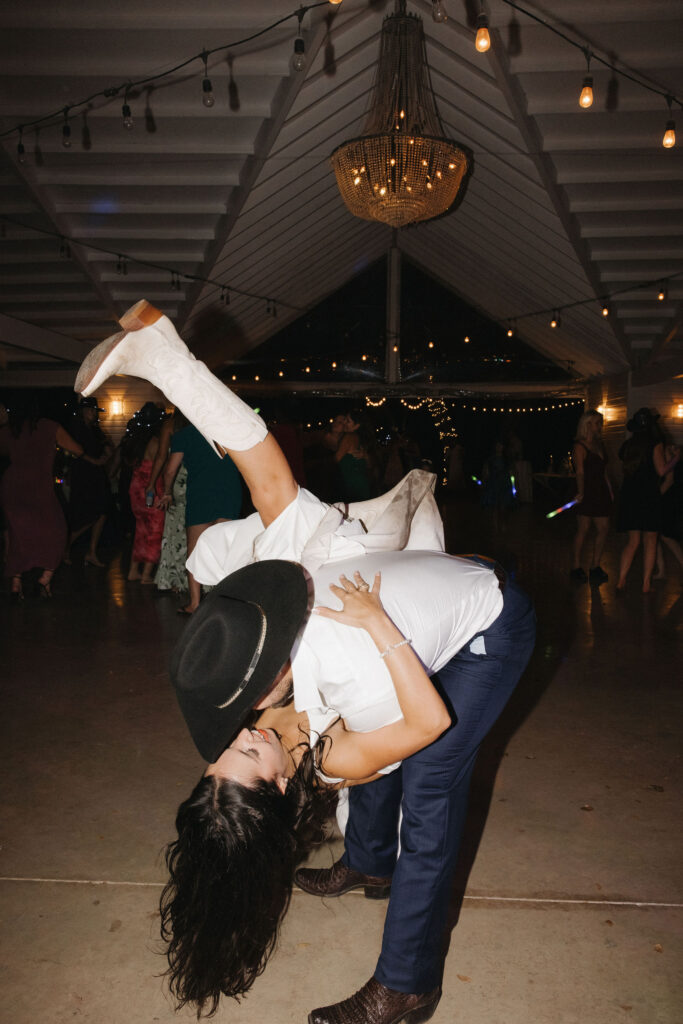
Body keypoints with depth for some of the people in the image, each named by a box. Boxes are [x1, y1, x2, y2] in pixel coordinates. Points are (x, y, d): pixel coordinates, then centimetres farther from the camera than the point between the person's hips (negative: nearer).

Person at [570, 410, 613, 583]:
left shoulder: (599, 445, 17)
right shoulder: (580, 447, -7)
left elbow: (604, 471, 19)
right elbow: (580, 473, -17)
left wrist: (610, 491, 12)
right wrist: (581, 492, -26)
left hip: (601, 493, 8)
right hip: (587, 494, -7)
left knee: (603, 530, 5)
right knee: (583, 530, -3)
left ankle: (595, 567, 14)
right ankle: (576, 567, 6)